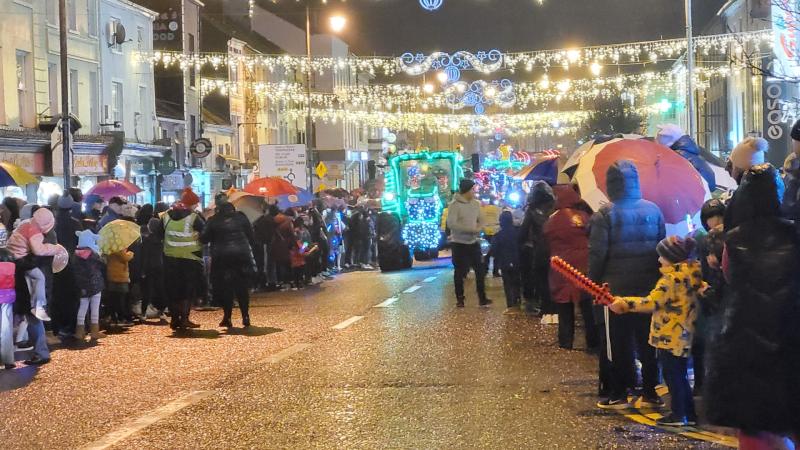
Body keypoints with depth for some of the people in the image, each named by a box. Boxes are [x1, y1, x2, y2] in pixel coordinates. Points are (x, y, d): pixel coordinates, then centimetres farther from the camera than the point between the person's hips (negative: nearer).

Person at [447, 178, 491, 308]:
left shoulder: (476, 204, 6)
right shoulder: (454, 205, -13)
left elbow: (480, 221, 14)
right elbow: (451, 224, -22)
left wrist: (479, 228, -11)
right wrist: (471, 229, -24)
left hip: (473, 242, 5)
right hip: (459, 243, -5)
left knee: (480, 270, 5)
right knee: (460, 272, 4)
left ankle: (482, 298, 14)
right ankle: (460, 299, 15)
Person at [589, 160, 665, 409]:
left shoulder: (605, 215, -12)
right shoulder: (653, 210, 1)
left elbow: (597, 254, -12)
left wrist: (594, 281, 1)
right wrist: (656, 277, 15)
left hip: (616, 288, -4)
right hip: (649, 288, 4)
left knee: (617, 342, 4)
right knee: (648, 341, 12)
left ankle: (618, 394, 7)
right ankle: (650, 393, 15)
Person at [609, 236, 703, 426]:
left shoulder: (671, 278, -20)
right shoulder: (691, 276, 7)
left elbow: (652, 302, -24)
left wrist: (625, 303, -21)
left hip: (669, 337, -9)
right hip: (684, 336, 9)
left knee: (672, 375, 1)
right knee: (680, 374, 17)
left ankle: (678, 414, 5)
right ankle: (689, 413, 20)